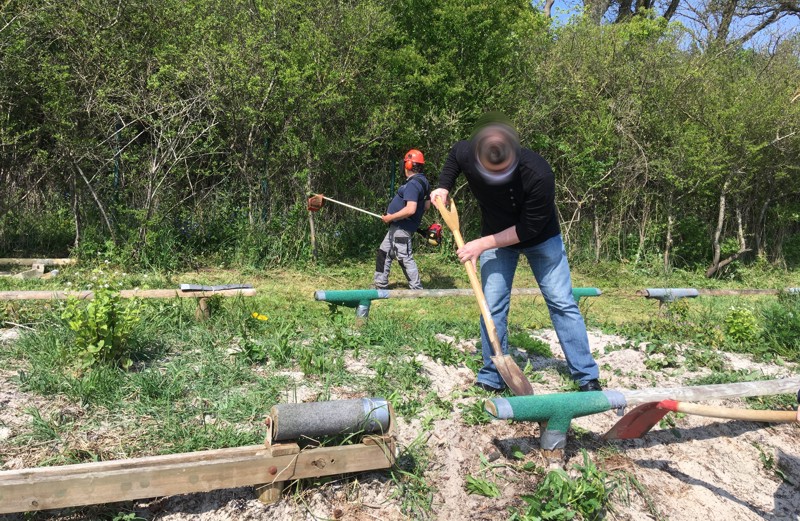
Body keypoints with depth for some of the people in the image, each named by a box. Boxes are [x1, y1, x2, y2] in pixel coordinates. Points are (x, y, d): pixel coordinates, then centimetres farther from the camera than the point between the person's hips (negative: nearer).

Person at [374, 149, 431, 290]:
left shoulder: (413, 184, -20)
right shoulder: (423, 181, 11)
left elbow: (410, 209, -29)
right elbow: (426, 205, 18)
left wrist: (390, 217, -20)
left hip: (402, 227, -11)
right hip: (398, 226, 11)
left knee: (405, 258, -5)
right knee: (383, 253, 17)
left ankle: (417, 290, 3)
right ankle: (381, 286, 26)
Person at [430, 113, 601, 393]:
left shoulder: (539, 175, -38)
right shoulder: (465, 154, -27)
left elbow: (529, 228, -28)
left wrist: (483, 244, -28)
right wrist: (443, 186, -12)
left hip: (541, 237, -2)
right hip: (496, 237, 3)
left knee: (562, 303, -1)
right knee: (492, 307, -1)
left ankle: (588, 377, 11)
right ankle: (491, 379, 11)